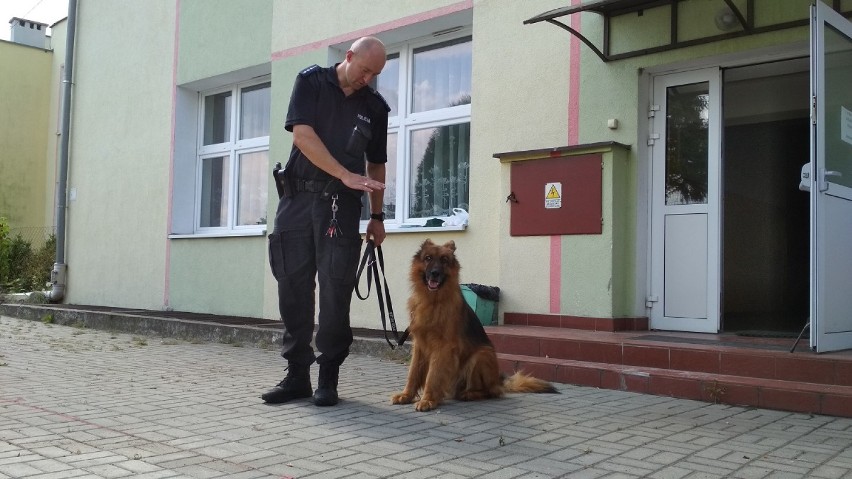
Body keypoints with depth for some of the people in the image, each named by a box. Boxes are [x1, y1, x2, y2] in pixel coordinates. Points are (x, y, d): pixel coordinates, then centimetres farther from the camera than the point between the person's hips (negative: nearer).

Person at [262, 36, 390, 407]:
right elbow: (303, 134, -10)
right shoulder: (311, 82, 4)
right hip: (299, 197, 0)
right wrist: (347, 175, -18)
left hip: (342, 206, 1)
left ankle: (328, 378, 5)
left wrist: (377, 216, 15)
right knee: (293, 288, 1)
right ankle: (297, 374, 11)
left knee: (335, 292, -4)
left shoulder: (375, 107, 11)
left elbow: (376, 164, 18)